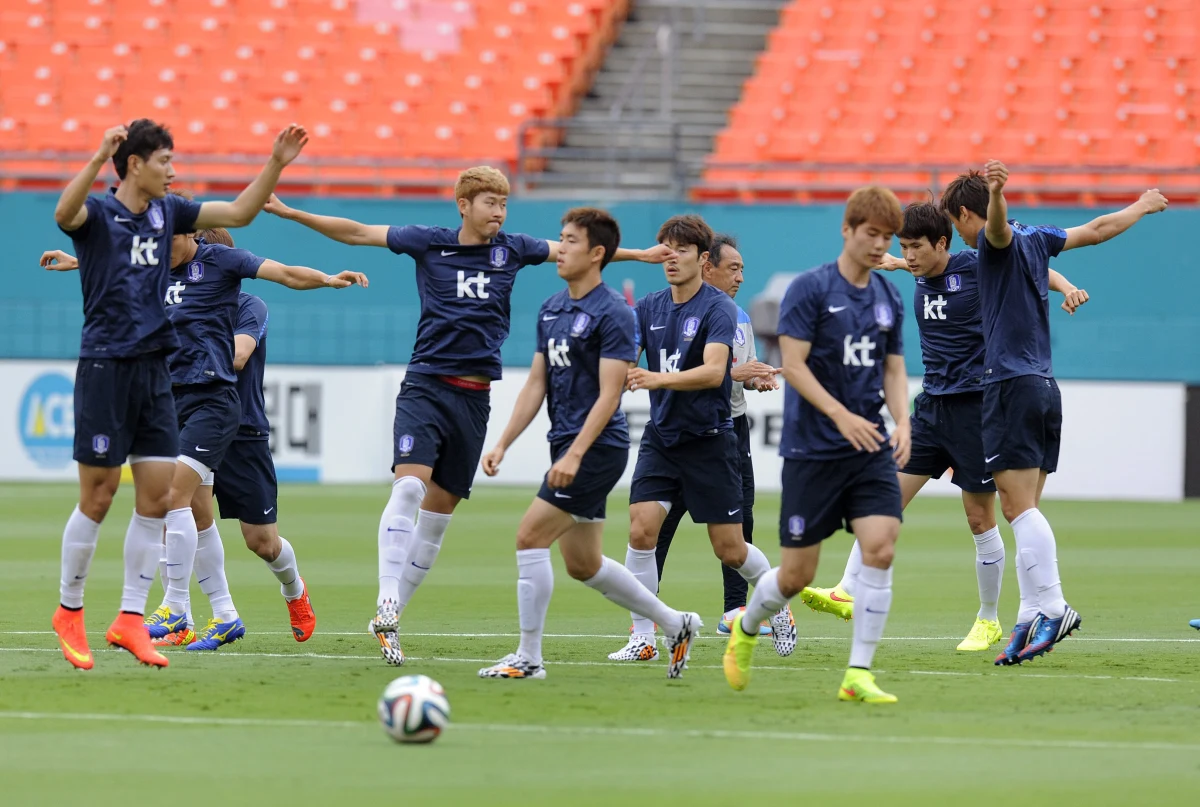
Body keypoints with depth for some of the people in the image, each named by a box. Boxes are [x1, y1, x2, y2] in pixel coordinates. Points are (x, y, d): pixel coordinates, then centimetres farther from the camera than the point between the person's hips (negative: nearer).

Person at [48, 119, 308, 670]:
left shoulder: (166, 212, 12)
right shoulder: (98, 213, -7)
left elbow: (238, 212, 19)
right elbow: (65, 213, -31)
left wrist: (276, 164, 8)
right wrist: (99, 157, -44)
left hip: (154, 369, 6)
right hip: (104, 369, -6)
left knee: (157, 496, 1)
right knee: (98, 497, -2)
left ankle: (130, 620, 6)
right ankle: (69, 613, 13)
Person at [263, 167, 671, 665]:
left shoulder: (511, 250, 8)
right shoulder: (429, 243, 1)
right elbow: (356, 233, 3)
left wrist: (639, 254, 25)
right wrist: (292, 214, -4)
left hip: (474, 396, 3)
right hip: (425, 386, -3)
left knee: (438, 511, 4)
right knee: (409, 486, -23)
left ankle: (388, 620, 13)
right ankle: (387, 603, -29)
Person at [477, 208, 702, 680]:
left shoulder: (613, 314, -13)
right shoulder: (551, 310, 12)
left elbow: (609, 394, -18)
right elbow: (537, 384, 16)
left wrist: (575, 454, -24)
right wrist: (503, 444, 9)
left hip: (597, 447, -9)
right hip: (567, 447, 9)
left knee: (530, 537, -12)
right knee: (583, 564, 13)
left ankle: (528, 658, -6)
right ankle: (674, 624, 27)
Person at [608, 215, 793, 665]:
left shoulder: (718, 308, -12)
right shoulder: (649, 307, 6)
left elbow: (714, 371, -26)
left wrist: (659, 379, -39)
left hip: (709, 439, -4)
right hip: (661, 437, 4)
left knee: (730, 550, 2)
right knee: (640, 529, -13)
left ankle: (778, 607, 31)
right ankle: (643, 638, -5)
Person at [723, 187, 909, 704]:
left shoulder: (888, 299, 10)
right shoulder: (809, 289, -8)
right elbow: (792, 364, -13)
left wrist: (901, 420, -2)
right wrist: (843, 417, -22)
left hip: (871, 448, 4)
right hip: (812, 449, -4)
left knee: (880, 548, -15)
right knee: (796, 575, 1)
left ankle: (858, 675, -9)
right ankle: (745, 629, 33)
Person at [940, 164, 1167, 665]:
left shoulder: (998, 240, -6)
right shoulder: (1033, 240, 16)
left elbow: (999, 224, -31)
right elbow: (1098, 229, 28)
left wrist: (996, 192, -53)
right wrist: (1142, 207, 46)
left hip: (1012, 384, -9)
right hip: (1045, 387, 9)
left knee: (1020, 506, -12)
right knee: (1022, 510, 9)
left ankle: (1052, 609, -18)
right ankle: (1031, 618, 7)